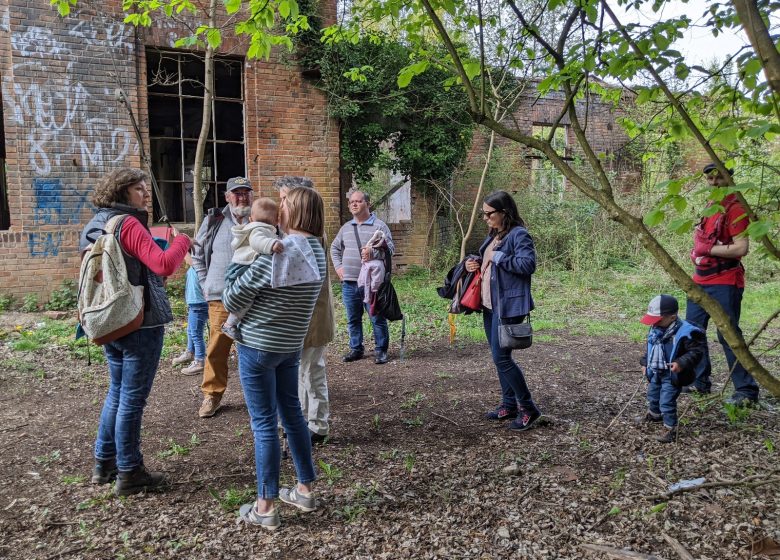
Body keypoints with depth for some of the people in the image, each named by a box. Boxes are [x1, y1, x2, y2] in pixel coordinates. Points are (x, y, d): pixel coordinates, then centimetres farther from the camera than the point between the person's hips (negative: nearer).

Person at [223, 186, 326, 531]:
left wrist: (230, 280, 5)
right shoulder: (317, 251, 2)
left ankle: (265, 508, 13)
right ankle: (305, 490, 29)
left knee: (264, 423, 1)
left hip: (257, 345, -7)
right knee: (291, 412, 19)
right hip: (292, 345, 7)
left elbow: (232, 301, -16)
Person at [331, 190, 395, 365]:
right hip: (349, 282, 5)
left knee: (377, 318, 1)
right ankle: (356, 348, 26)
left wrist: (373, 253, -25)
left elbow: (390, 248, -8)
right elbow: (334, 248, 25)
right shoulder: (346, 227, 14)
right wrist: (338, 266, 11)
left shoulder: (379, 225, -2)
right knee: (353, 319, 13)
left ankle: (380, 350, 13)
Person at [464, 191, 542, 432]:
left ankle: (528, 408, 6)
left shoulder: (518, 234, -13)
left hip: (508, 306, -9)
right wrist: (476, 263, 5)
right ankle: (509, 405, 26)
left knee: (501, 357, -8)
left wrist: (497, 256, -20)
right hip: (489, 304, 9)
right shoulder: (493, 235, 15)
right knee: (498, 357, 14)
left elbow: (528, 264, -25)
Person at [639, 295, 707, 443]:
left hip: (672, 375, -8)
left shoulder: (684, 332, -24)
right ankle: (654, 414, 55)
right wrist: (645, 363, 13)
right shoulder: (655, 330, 0)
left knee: (667, 402, -8)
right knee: (652, 396, 27)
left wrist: (681, 363, -33)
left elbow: (696, 351, -22)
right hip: (655, 372, 8)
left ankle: (670, 429, 7)